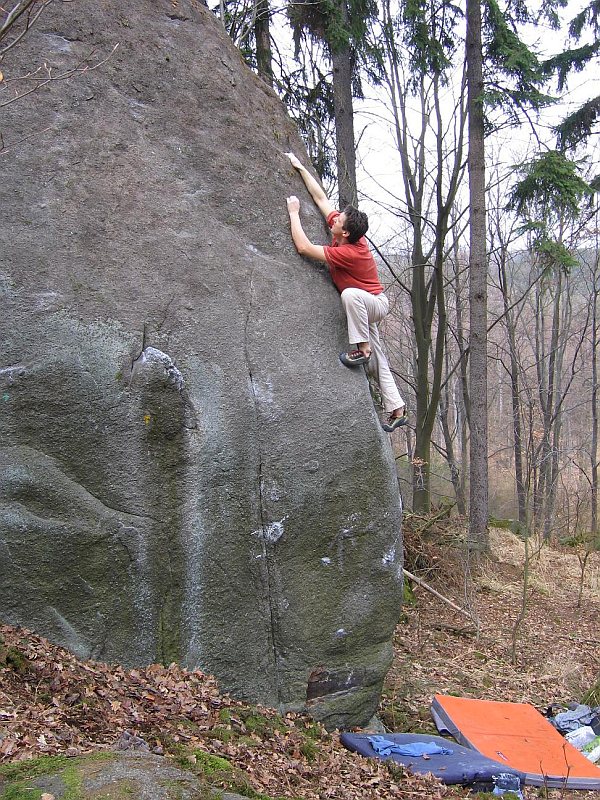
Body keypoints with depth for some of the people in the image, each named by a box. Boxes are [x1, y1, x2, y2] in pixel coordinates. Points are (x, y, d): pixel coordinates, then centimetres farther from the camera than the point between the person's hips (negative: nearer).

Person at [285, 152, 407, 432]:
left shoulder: (347, 252, -32)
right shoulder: (343, 228, -10)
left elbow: (303, 247, -32)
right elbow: (320, 198, -1)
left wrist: (293, 213, -22)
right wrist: (300, 168, 0)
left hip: (375, 303, -8)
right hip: (365, 306, 8)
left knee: (351, 294, -42)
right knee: (378, 360, 8)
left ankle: (362, 347, -31)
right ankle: (397, 410, 12)